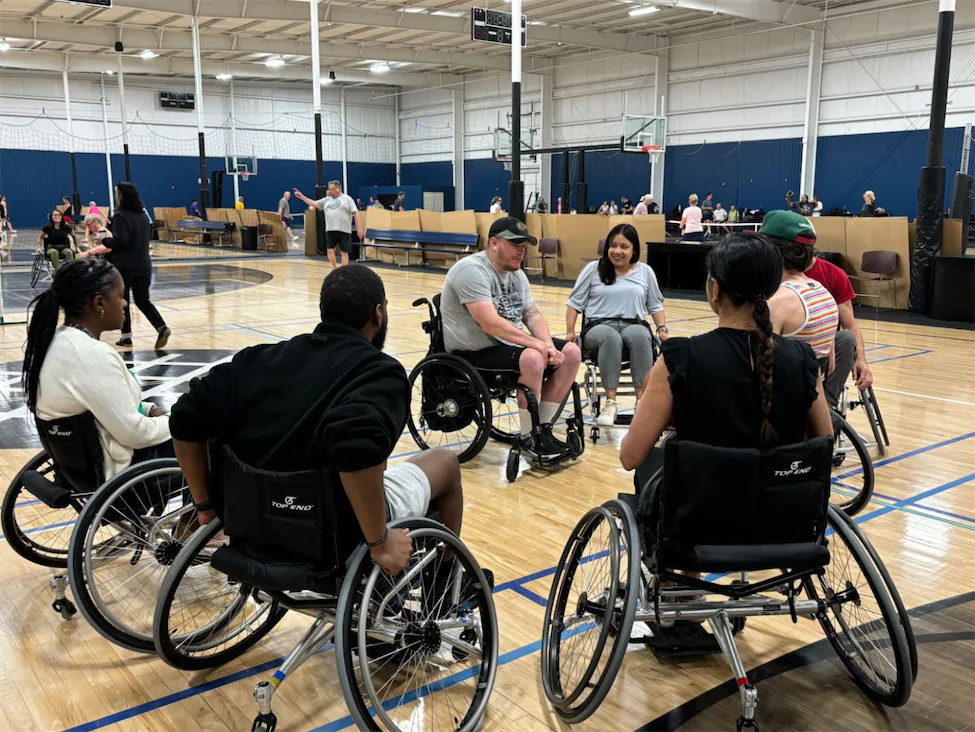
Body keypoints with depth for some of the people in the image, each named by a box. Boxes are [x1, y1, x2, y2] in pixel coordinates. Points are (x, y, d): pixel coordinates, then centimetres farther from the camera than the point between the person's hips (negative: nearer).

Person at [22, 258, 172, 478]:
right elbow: (133, 433, -24)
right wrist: (176, 422, -8)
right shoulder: (93, 355, -28)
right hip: (109, 471, -9)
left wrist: (149, 409, 6)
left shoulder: (55, 340, 1)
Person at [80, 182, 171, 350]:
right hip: (143, 265, 6)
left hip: (124, 265, -5)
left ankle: (126, 337, 12)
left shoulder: (120, 215, -11)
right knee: (143, 300, 9)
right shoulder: (143, 215, 9)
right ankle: (162, 328, -10)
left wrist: (90, 252, -14)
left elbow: (118, 241, -20)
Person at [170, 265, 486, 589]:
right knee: (444, 462, 18)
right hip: (337, 538, -6)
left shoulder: (262, 357, -1)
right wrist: (379, 543, -28)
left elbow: (186, 419, -2)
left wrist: (206, 505, 8)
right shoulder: (379, 372, -19)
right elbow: (358, 446, -39)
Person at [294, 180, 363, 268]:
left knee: (344, 252, 1)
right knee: (330, 250, -1)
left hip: (344, 230, -4)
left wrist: (359, 228, -10)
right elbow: (314, 204, 20)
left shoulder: (347, 199, 2)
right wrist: (302, 196, 12)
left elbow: (355, 213, -3)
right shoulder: (327, 200, 16)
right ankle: (334, 269, 16)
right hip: (330, 230, 4)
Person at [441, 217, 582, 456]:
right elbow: (491, 324, -28)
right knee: (532, 359, -33)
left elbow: (532, 314, 9)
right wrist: (535, 343, -28)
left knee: (571, 353, -1)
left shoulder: (517, 273, 11)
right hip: (475, 351, -9)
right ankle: (529, 438, -17)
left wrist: (548, 344, -11)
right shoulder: (472, 271, -19)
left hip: (511, 344, 10)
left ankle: (544, 428, 3)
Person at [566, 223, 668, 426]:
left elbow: (655, 306, 20)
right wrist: (570, 332, 0)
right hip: (599, 326, -1)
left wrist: (662, 328, 4)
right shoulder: (593, 269, 10)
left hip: (634, 325, 1)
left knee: (640, 335, -38)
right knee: (611, 337, -40)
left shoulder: (645, 271, 15)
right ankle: (610, 402, -38)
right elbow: (575, 302, 11)